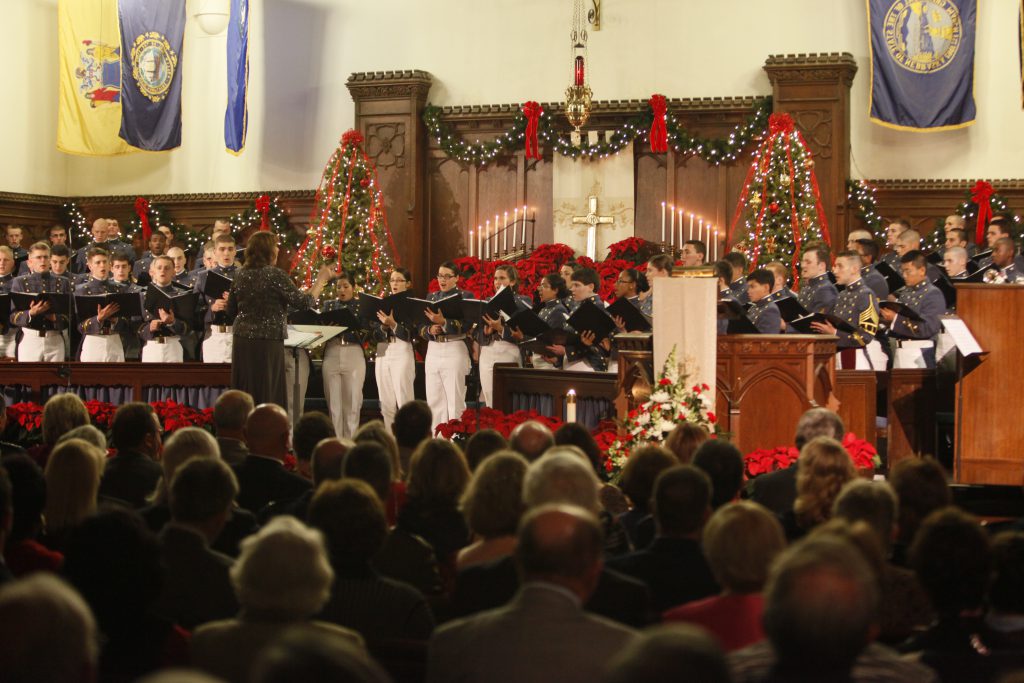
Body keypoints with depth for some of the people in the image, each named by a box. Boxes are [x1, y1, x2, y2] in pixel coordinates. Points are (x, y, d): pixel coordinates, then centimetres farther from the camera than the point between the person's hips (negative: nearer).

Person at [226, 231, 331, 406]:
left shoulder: (241, 275, 6)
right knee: (267, 394, 0)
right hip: (267, 342, -6)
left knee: (243, 394, 9)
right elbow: (303, 302, -11)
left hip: (241, 339, 6)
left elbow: (230, 311, 14)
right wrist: (320, 280, 0)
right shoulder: (275, 275, -12)